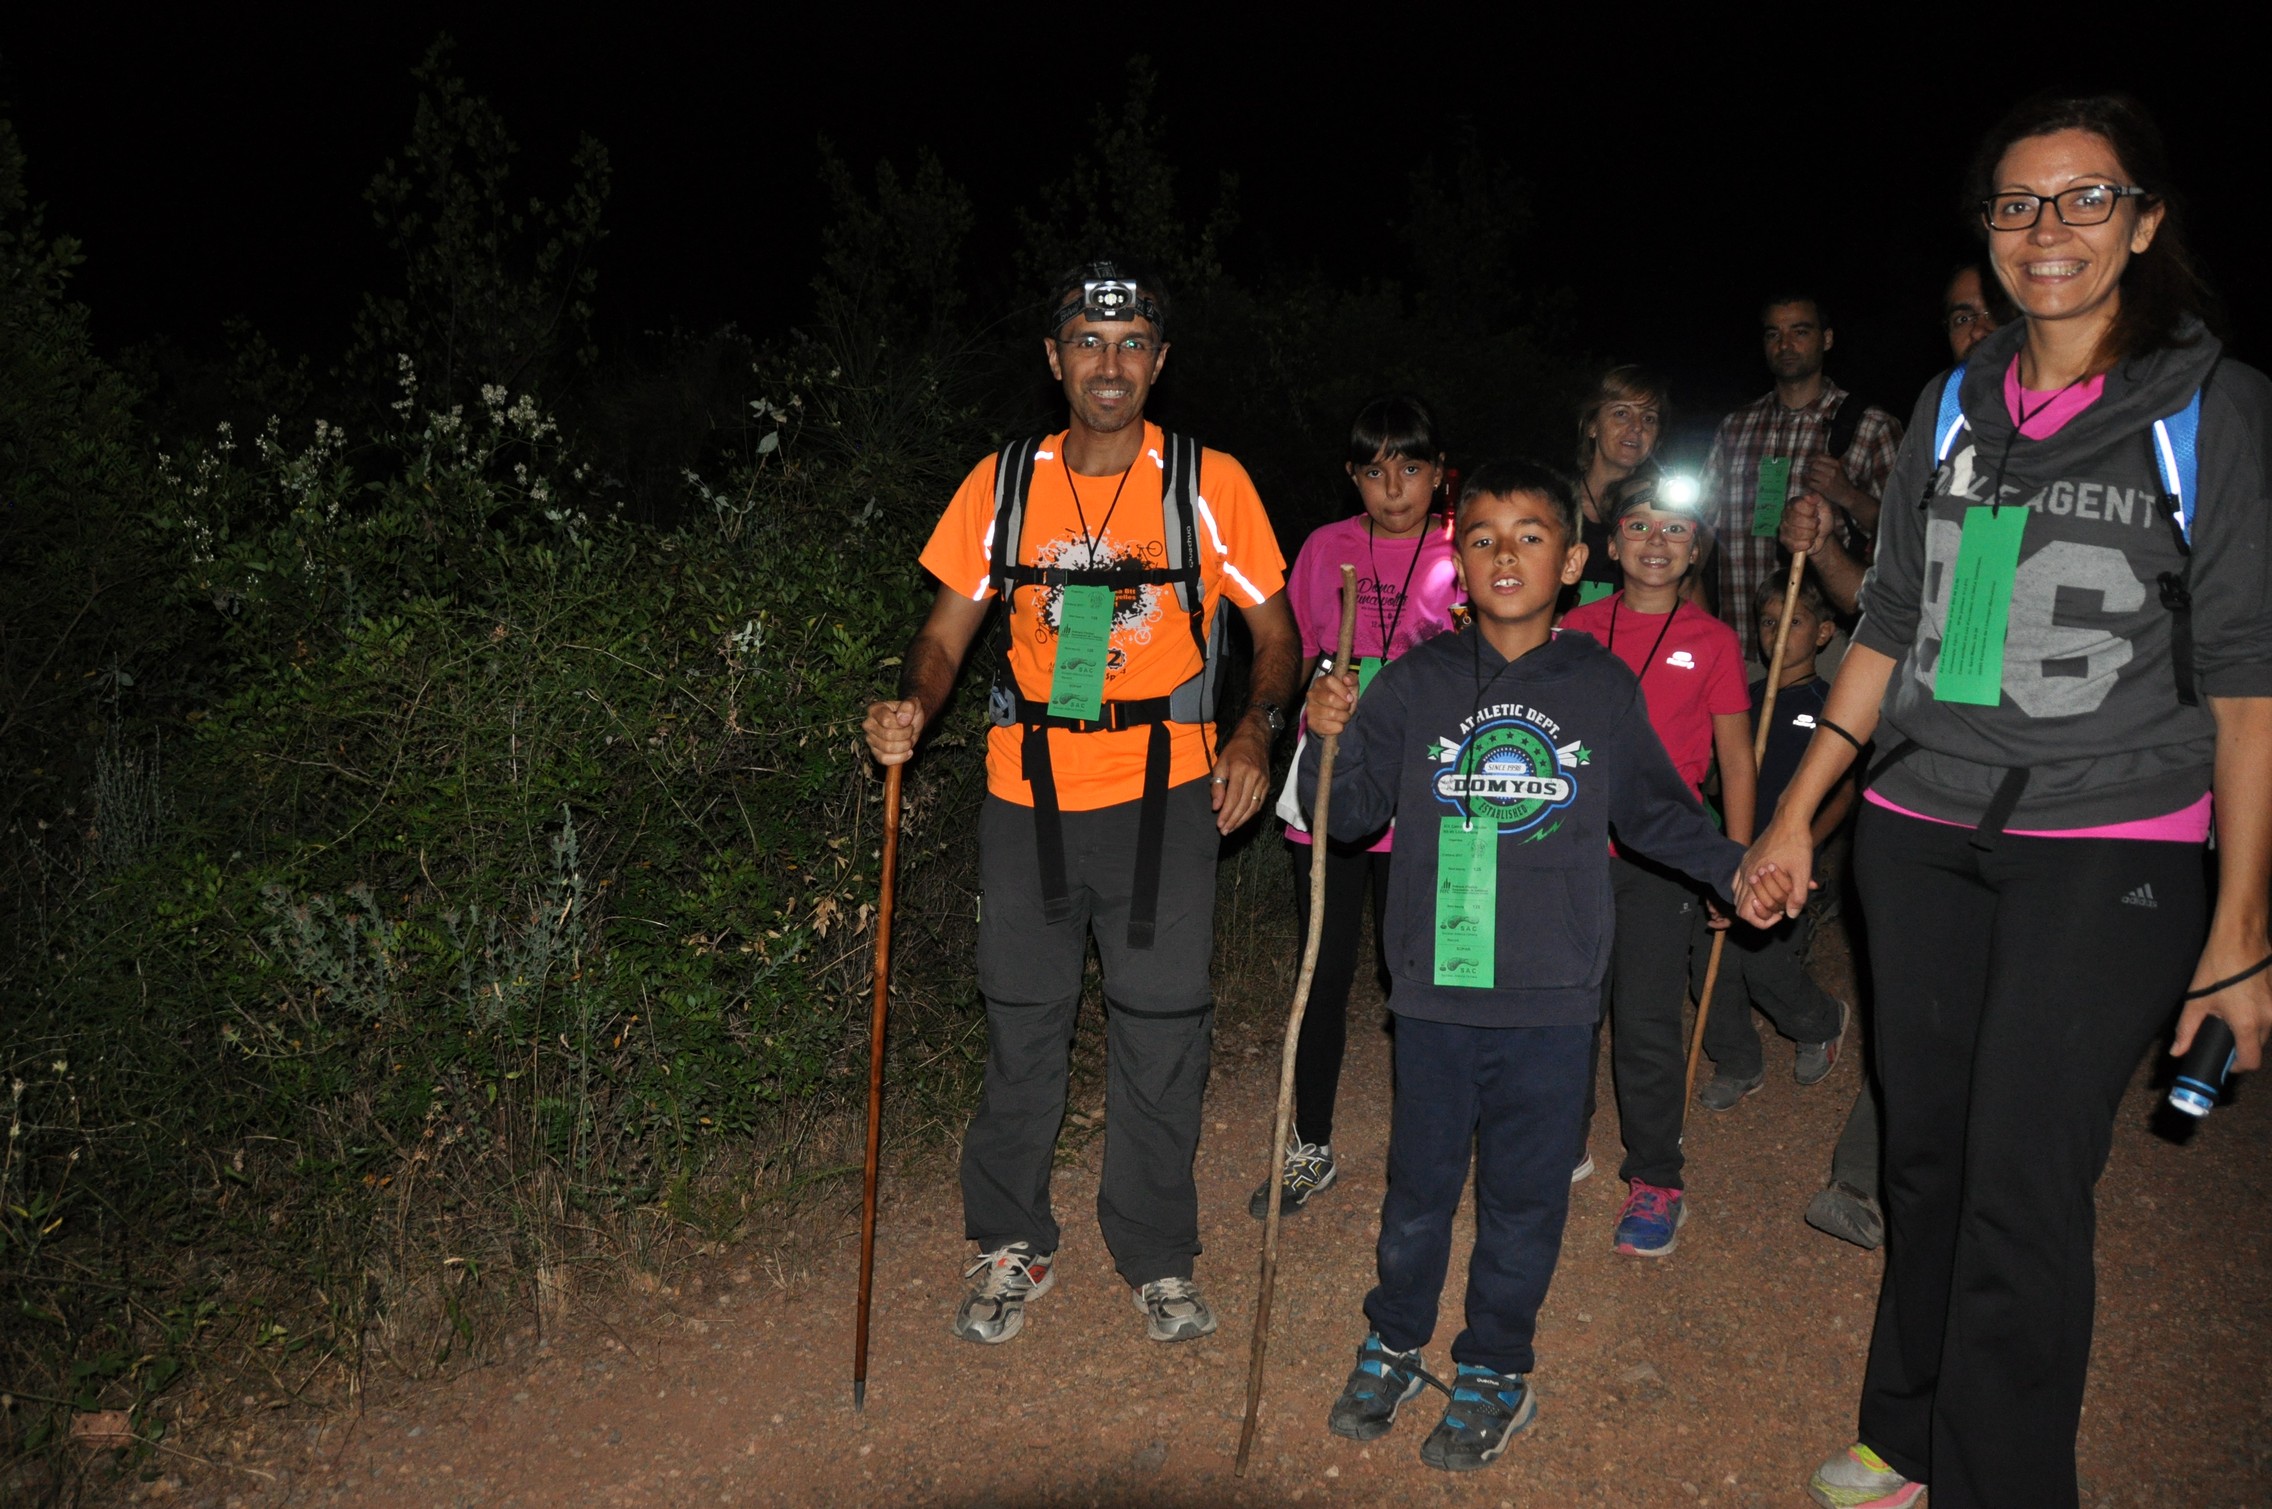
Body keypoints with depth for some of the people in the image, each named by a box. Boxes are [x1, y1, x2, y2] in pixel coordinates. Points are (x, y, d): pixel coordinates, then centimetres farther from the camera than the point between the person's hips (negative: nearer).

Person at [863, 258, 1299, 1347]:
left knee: (1160, 1032, 5)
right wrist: (913, 708, -13)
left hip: (1164, 791, -1)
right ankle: (1011, 1246, 29)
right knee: (1020, 1025, 9)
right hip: (1028, 790, 1)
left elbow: (1273, 627, 6)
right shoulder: (1003, 483, 5)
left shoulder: (1208, 483, 1)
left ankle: (1159, 1258, 25)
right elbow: (947, 631, 8)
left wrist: (1255, 732, -12)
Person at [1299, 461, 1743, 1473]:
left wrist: (1734, 867, 3)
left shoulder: (1603, 689, 1)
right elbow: (1352, 813, 3)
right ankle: (1394, 1346, 34)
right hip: (1436, 990, 0)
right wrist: (1330, 743, -14)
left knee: (1524, 1192, 11)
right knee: (1419, 1180, 14)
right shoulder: (1415, 685, -1)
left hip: (1551, 999, 0)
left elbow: (1655, 811, 14)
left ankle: (1495, 1371, 30)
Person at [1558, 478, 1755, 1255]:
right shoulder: (1575, 629, 6)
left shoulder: (1712, 642, 1)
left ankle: (1655, 1180, 12)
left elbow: (1735, 757, 5)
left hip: (1660, 857, -2)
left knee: (1646, 1022, -2)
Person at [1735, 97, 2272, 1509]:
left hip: (2110, 855, -4)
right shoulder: (1953, 408, 10)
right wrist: (1797, 813, 12)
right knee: (1926, 1159, 13)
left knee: (2023, 1192, -6)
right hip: (1920, 837, 4)